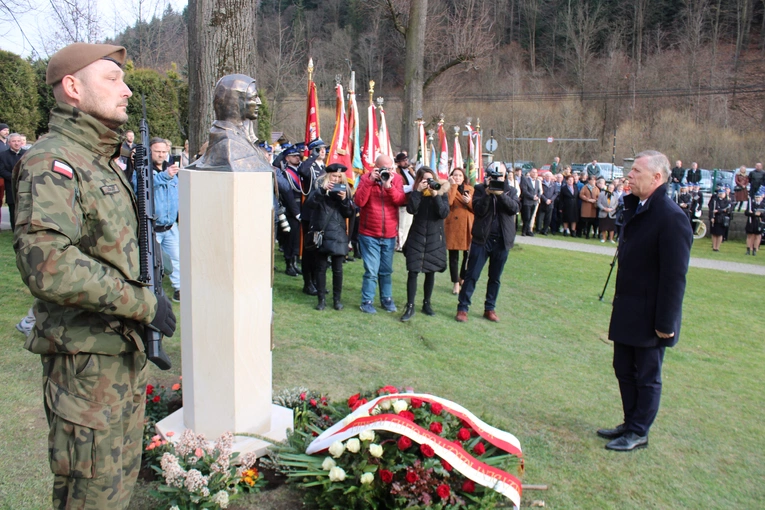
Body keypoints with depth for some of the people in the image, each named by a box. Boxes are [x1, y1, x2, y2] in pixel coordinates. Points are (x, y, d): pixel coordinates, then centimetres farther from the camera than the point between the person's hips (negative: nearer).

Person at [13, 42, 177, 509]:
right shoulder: (52, 162, -17)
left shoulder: (102, 162, 15)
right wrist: (142, 302, -24)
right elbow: (46, 263, -31)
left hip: (125, 351, 9)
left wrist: (144, 324, 18)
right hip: (86, 358, -9)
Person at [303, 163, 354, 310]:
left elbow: (349, 213, 5)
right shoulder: (319, 187, 3)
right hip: (321, 232, -1)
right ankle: (321, 299, 12)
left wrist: (344, 200, -12)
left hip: (338, 234, 1)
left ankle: (337, 298, 15)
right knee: (321, 267, 4)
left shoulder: (344, 189, 9)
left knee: (337, 268, 2)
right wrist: (322, 190, -26)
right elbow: (309, 204, -15)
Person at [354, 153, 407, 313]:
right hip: (369, 234, -2)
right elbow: (359, 201, -15)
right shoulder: (366, 178, -4)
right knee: (371, 271, -4)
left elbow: (401, 201, -11)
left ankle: (386, 299, 27)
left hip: (389, 234, 2)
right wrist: (370, 181, -21)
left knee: (386, 270, 13)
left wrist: (389, 186, -23)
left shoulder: (396, 178, 0)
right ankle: (366, 301, 9)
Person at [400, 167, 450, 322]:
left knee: (430, 271, 8)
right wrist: (418, 191, -20)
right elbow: (411, 209, -15)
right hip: (416, 237, 0)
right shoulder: (416, 193, 2)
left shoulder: (442, 192, 1)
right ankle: (410, 307, 0)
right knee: (413, 271, -6)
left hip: (435, 238, 1)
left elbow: (444, 213, -12)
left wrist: (436, 195, -20)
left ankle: (427, 304, 22)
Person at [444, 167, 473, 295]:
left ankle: (463, 278, 28)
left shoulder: (470, 189, 12)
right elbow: (448, 202, -18)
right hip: (453, 225, -3)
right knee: (453, 256, 0)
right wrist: (453, 185, -15)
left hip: (468, 226, 3)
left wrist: (469, 202, -10)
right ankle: (455, 283, 9)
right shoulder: (448, 188, 4)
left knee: (468, 255, 6)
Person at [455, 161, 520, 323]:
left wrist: (501, 194, -20)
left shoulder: (510, 190, 9)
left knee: (495, 278, 10)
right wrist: (488, 193, -21)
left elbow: (516, 208, -9)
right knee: (472, 275, -1)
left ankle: (490, 309, 21)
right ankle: (463, 308, 5)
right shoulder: (480, 188, 2)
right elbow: (479, 210, -11)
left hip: (502, 240, 3)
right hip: (482, 238, -2)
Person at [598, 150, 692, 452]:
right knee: (624, 370, 19)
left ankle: (639, 433, 24)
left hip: (649, 317, -8)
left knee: (647, 376, 9)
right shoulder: (635, 208, 7)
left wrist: (665, 322, -19)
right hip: (627, 312, 8)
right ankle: (630, 423, 35)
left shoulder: (671, 217, -21)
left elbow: (674, 276, -21)